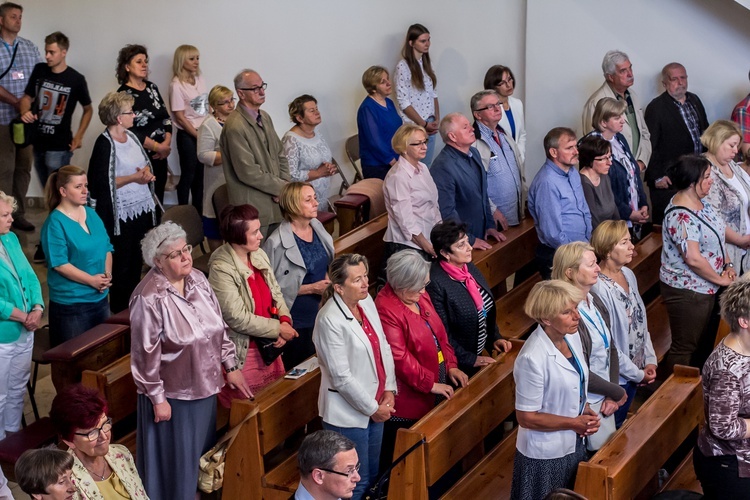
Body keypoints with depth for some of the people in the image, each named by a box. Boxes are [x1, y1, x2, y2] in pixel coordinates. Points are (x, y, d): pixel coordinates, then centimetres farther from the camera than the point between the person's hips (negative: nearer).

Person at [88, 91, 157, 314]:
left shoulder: (131, 136, 9)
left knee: (137, 262, 14)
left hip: (142, 208, 8)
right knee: (122, 264, 2)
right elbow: (102, 182, -20)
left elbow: (145, 162, 21)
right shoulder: (105, 144, -15)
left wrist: (147, 172, -2)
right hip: (121, 214, -8)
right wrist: (134, 178, -20)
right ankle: (119, 312, 14)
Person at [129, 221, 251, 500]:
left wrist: (230, 366, 10)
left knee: (203, 454, 21)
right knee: (175, 463, 9)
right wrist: (157, 398, -16)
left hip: (204, 387, 7)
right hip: (173, 394, -7)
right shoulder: (149, 298, -23)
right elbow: (146, 355, -19)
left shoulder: (197, 280, 0)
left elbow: (219, 326, 10)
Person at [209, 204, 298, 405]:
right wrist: (279, 329, -16)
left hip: (269, 345, 7)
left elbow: (275, 292, 9)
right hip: (243, 353, -7)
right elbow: (238, 318, -23)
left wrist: (285, 319, -10)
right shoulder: (221, 268, -23)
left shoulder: (259, 254, 0)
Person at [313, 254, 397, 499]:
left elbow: (383, 347, 7)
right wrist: (372, 408, -13)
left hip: (376, 405, 7)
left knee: (373, 475, 20)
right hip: (348, 413, -7)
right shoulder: (330, 320, -23)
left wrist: (389, 390, -1)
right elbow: (342, 377, -21)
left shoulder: (367, 301, 0)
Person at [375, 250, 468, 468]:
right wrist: (430, 384, -18)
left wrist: (451, 365, 5)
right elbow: (400, 359, -24)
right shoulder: (386, 310, -23)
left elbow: (439, 333, 15)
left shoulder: (420, 295, 5)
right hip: (407, 399, -8)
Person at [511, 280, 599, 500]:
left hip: (573, 445, 7)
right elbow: (526, 417, -23)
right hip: (545, 456, -7)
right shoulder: (532, 359, -29)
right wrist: (575, 423, -18)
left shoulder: (572, 336, -4)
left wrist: (583, 408, -6)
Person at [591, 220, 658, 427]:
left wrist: (650, 360, 1)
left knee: (622, 425, 22)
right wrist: (637, 374, -14)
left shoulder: (628, 274, 0)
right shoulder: (599, 288, -26)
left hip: (635, 370, 7)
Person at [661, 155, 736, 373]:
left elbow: (716, 238, 17)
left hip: (708, 288, 10)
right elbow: (693, 259, -27)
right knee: (684, 349, 3)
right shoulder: (681, 216, -25)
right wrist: (720, 279, -14)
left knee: (706, 346, 20)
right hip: (687, 291, -10)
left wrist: (728, 265, 3)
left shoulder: (701, 202, 6)